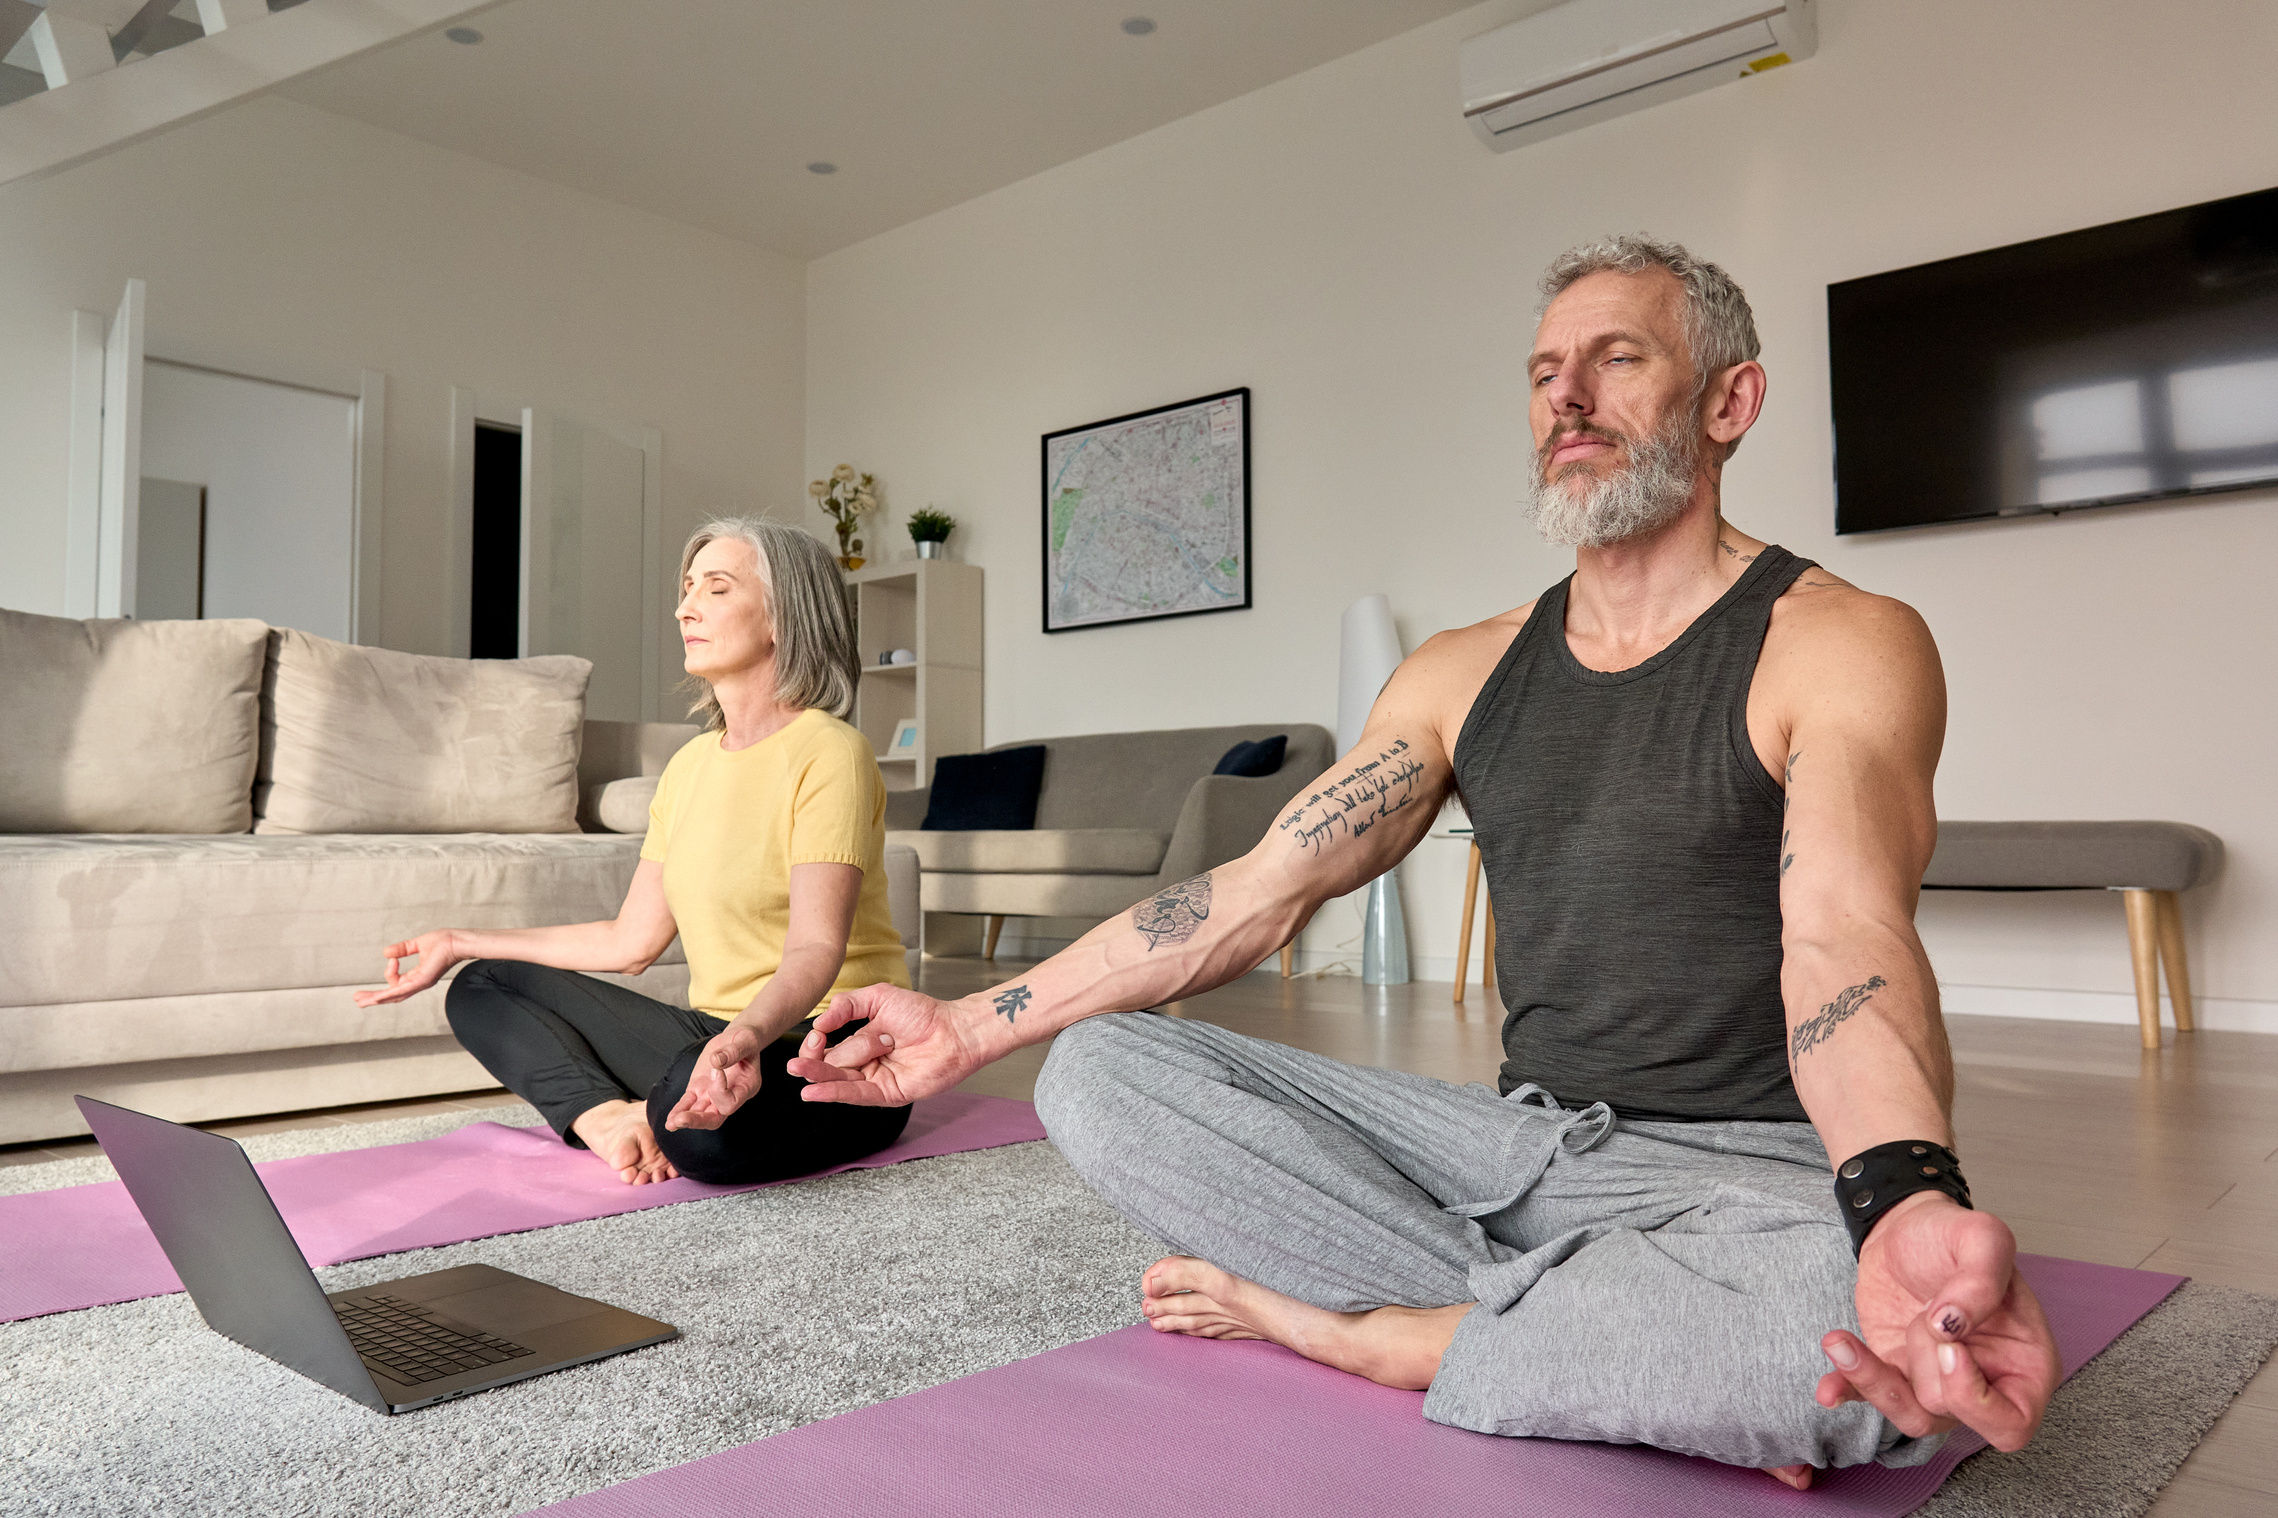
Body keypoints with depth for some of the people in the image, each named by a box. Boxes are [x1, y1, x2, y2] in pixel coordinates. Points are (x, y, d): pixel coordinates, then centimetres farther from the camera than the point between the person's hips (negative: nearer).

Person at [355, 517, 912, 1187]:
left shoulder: (827, 751, -12)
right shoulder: (691, 763, 14)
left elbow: (816, 949, -23)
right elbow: (630, 942, 14)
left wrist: (747, 1035, -43)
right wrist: (460, 943, 18)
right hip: (719, 1036, 8)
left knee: (702, 1118, -40)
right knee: (482, 988, 8)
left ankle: (647, 1117, -5)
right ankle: (610, 1122, -15)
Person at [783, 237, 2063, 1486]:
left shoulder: (1837, 643, -7)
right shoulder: (1466, 673, 8)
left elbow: (1845, 939, -25)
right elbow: (1256, 893, 4)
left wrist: (1907, 1208, -48)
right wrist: (973, 1027, 0)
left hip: (1757, 1165, -4)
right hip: (1520, 1140, 5)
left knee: (1870, 1362, -40)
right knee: (1098, 1072, -9)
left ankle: (1338, 1324, -15)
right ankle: (1632, 1340, -14)